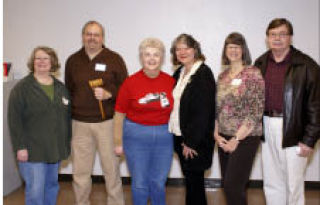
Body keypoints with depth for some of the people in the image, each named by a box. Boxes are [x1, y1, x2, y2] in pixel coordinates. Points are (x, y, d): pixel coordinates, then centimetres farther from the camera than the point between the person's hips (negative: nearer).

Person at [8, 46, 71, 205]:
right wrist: (20, 147, -15)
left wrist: (67, 142, 11)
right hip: (32, 150, -5)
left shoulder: (61, 88, 11)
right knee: (35, 190, -4)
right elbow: (14, 120, -10)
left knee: (52, 185, 15)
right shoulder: (22, 88, -5)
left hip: (55, 148, 5)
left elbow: (67, 116, 14)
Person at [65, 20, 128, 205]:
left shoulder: (114, 59, 1)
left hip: (107, 122, -2)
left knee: (111, 168, 5)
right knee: (80, 172, 9)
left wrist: (109, 94, -17)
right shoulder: (73, 61, 11)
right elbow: (68, 91, 17)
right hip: (80, 124, 3)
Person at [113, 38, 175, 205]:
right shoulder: (131, 82, -6)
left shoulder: (170, 81, -1)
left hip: (164, 136, 2)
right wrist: (118, 143, 2)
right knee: (140, 183, 9)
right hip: (136, 136, -1)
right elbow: (119, 114, -1)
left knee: (159, 182, 12)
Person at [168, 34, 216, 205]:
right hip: (180, 136, 7)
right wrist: (181, 139, 7)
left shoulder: (204, 73, -13)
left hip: (196, 141, -7)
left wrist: (190, 142, -19)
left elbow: (203, 112, -19)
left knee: (194, 180, 4)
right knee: (190, 179, 17)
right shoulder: (179, 73, 11)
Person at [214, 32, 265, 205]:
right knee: (228, 185, 12)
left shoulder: (253, 74, -8)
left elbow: (256, 111, -13)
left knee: (232, 186, -9)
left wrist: (237, 139, -13)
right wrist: (216, 134, 1)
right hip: (224, 139, 6)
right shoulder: (222, 76, 10)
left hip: (245, 138, -6)